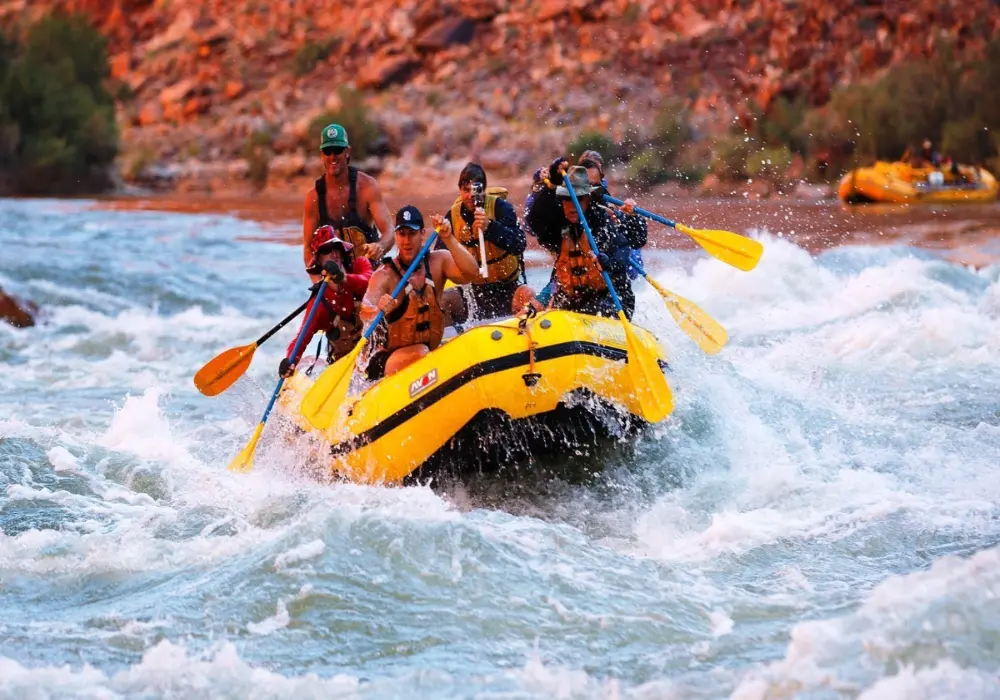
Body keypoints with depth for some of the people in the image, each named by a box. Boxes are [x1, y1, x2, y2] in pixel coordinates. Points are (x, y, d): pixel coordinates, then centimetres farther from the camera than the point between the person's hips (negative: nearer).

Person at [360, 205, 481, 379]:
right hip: (387, 361, -5)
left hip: (432, 350, 5)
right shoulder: (385, 275, -12)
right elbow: (366, 313, -28)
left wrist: (449, 239, -30)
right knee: (420, 352, -33)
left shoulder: (438, 261, -1)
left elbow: (472, 273, -19)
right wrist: (378, 310, -52)